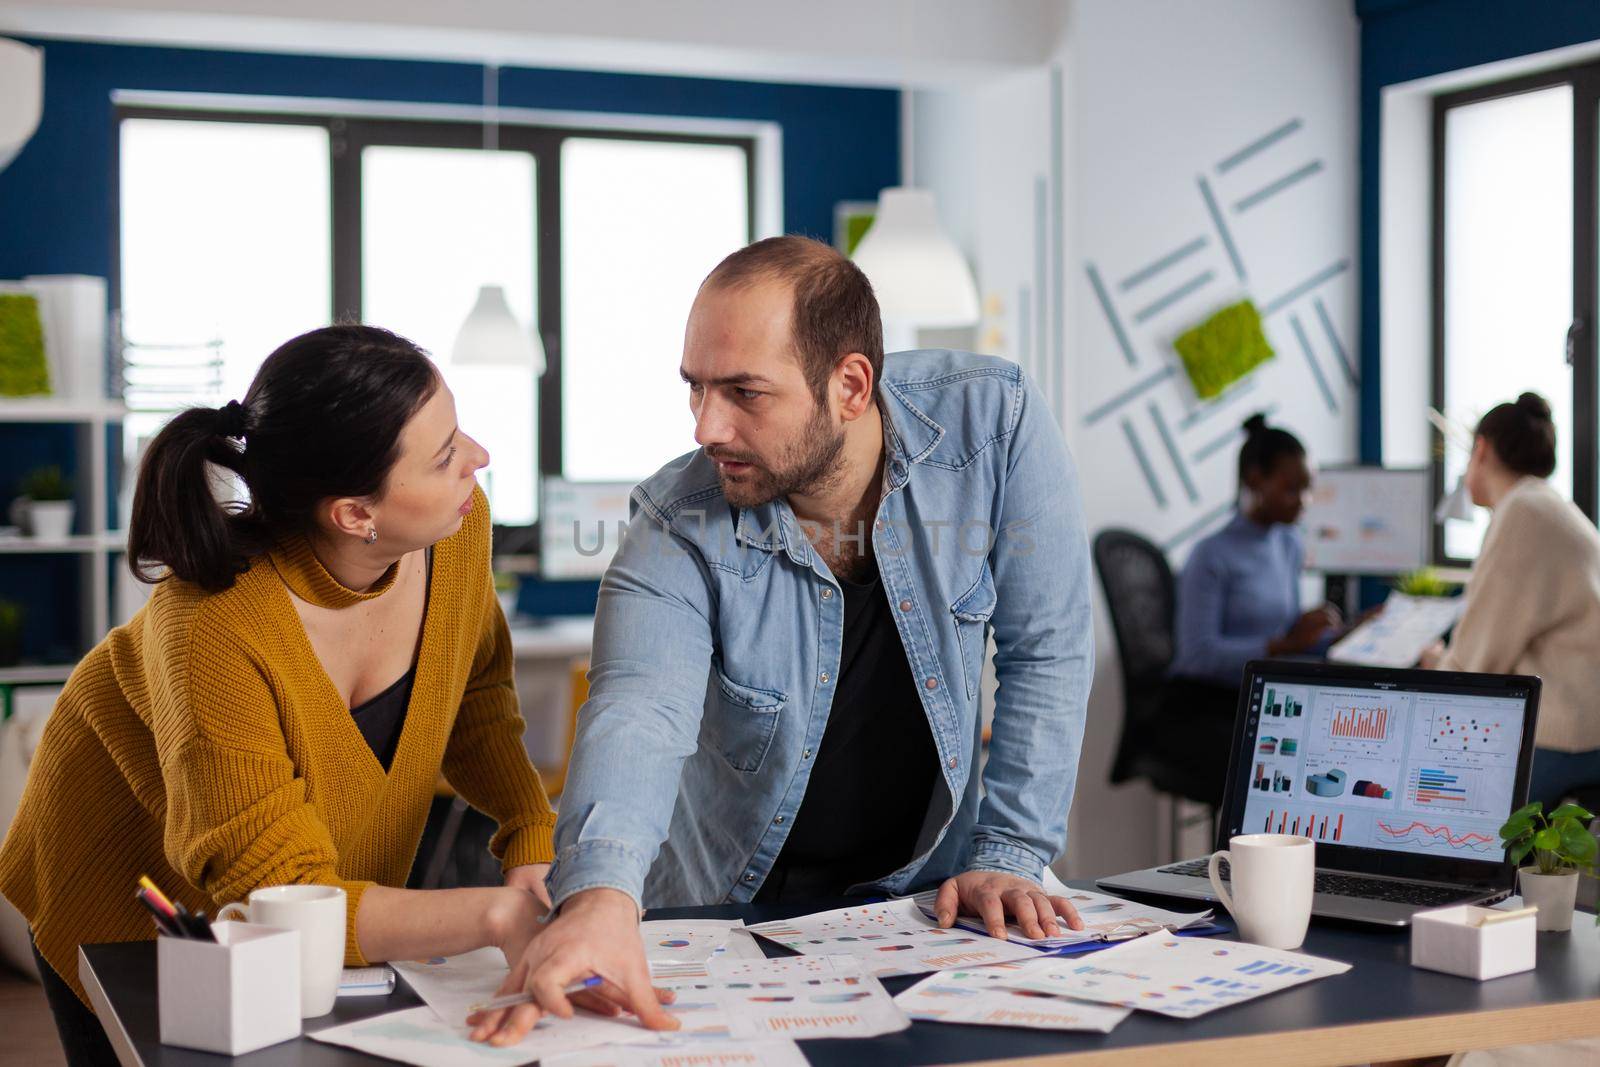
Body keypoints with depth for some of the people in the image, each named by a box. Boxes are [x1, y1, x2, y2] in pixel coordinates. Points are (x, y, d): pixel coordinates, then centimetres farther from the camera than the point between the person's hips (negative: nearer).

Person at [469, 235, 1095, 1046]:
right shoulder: (678, 524, -19)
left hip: (923, 889, 0)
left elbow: (1045, 652, -10)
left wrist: (1009, 858, -13)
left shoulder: (993, 424, -17)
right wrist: (599, 893, -54)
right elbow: (640, 712, -34)